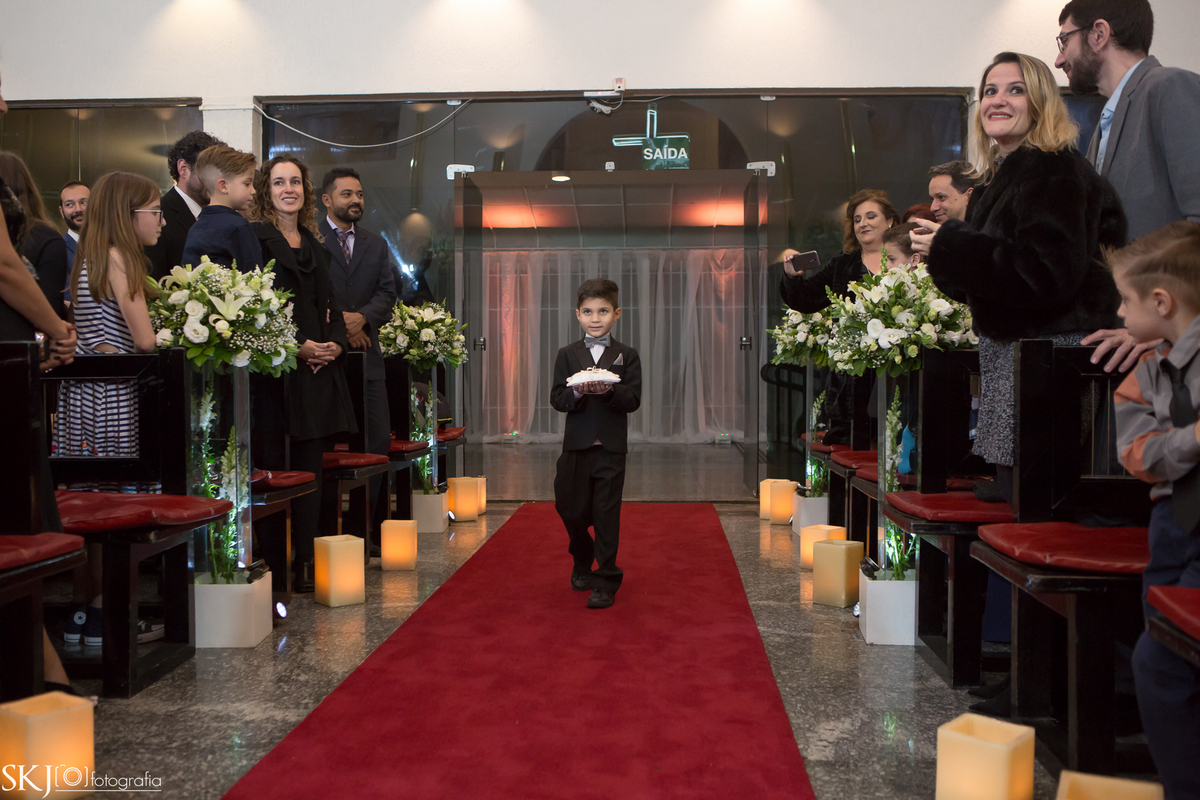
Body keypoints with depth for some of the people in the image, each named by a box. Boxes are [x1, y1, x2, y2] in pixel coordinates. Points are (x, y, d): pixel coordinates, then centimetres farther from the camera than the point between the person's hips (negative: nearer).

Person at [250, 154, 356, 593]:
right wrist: (298, 346, -16)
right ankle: (272, 566, 4)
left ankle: (306, 563, 12)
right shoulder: (256, 238, -1)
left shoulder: (314, 244, 19)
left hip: (319, 367, 6)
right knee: (272, 465, -3)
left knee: (311, 466, 6)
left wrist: (335, 343, -1)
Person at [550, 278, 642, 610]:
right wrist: (577, 391, -22)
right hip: (576, 445, 2)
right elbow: (557, 399, -2)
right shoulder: (567, 355, 7)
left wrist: (609, 390, -24)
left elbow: (633, 400, -6)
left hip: (611, 448, -2)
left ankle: (606, 582, 9)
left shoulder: (627, 355, 3)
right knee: (571, 511, 9)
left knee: (606, 515, 0)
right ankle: (583, 561, 38)